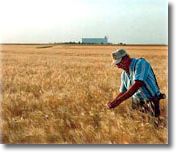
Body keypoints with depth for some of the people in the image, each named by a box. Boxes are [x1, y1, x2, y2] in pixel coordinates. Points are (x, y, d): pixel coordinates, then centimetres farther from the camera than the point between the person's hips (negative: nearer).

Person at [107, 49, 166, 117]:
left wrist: (118, 101, -30)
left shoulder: (140, 63, -16)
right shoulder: (124, 74, 7)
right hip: (136, 103, 7)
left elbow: (136, 85, -28)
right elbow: (122, 92, 19)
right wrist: (113, 103, 0)